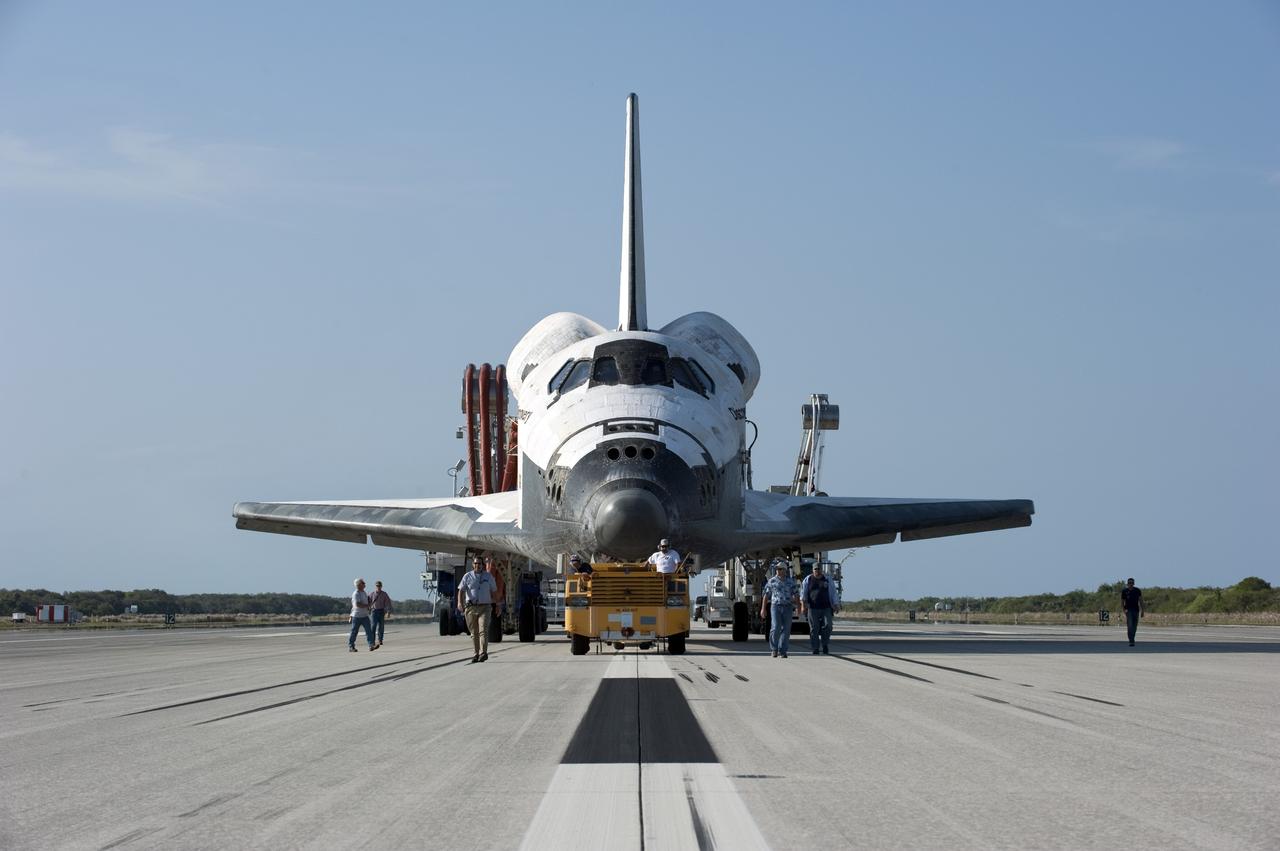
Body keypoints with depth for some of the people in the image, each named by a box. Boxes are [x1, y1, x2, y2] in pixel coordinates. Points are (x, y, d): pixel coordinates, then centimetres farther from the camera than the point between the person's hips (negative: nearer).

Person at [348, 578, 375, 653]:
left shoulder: (364, 592, 13)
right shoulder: (356, 594, -15)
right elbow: (357, 604, -25)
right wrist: (367, 606, -15)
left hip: (364, 615, 7)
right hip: (357, 616, -7)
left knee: (369, 630, -5)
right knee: (354, 632, 2)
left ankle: (371, 645, -10)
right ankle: (350, 646, 11)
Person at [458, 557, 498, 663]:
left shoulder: (488, 576, 8)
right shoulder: (467, 577, 5)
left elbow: (494, 592, 14)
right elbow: (461, 590, -5)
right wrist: (460, 602, -22)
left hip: (484, 607, -1)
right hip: (470, 607, 1)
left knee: (483, 630, -15)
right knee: (474, 632, 6)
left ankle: (483, 653, -21)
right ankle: (476, 653, 14)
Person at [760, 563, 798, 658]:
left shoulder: (790, 581, 8)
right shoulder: (772, 581, 5)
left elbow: (795, 595, 8)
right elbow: (766, 595, 7)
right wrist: (763, 608, 2)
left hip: (787, 607, 2)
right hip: (775, 606, -2)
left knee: (786, 629, -2)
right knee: (776, 628, -13)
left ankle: (782, 651, 4)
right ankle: (774, 648, 4)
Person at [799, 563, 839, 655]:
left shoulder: (827, 580, 11)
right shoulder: (808, 580, 8)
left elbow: (833, 593, 13)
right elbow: (803, 593, 3)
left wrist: (836, 605, 7)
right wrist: (803, 604, -10)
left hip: (826, 608, 1)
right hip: (813, 608, -1)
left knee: (827, 626, -9)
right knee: (814, 629, -1)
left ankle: (825, 647, 5)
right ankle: (815, 649, 3)